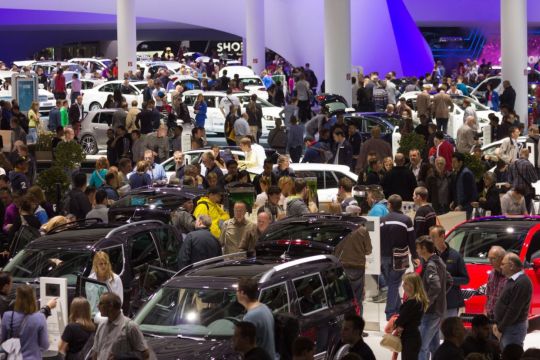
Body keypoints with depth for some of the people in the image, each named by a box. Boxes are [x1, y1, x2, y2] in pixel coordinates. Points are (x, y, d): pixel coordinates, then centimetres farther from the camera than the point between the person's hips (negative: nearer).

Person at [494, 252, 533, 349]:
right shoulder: (512, 280, 12)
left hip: (514, 328, -10)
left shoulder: (522, 283, -21)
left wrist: (500, 328, -17)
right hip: (506, 327, 10)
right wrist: (497, 324, 10)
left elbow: (514, 310, -23)